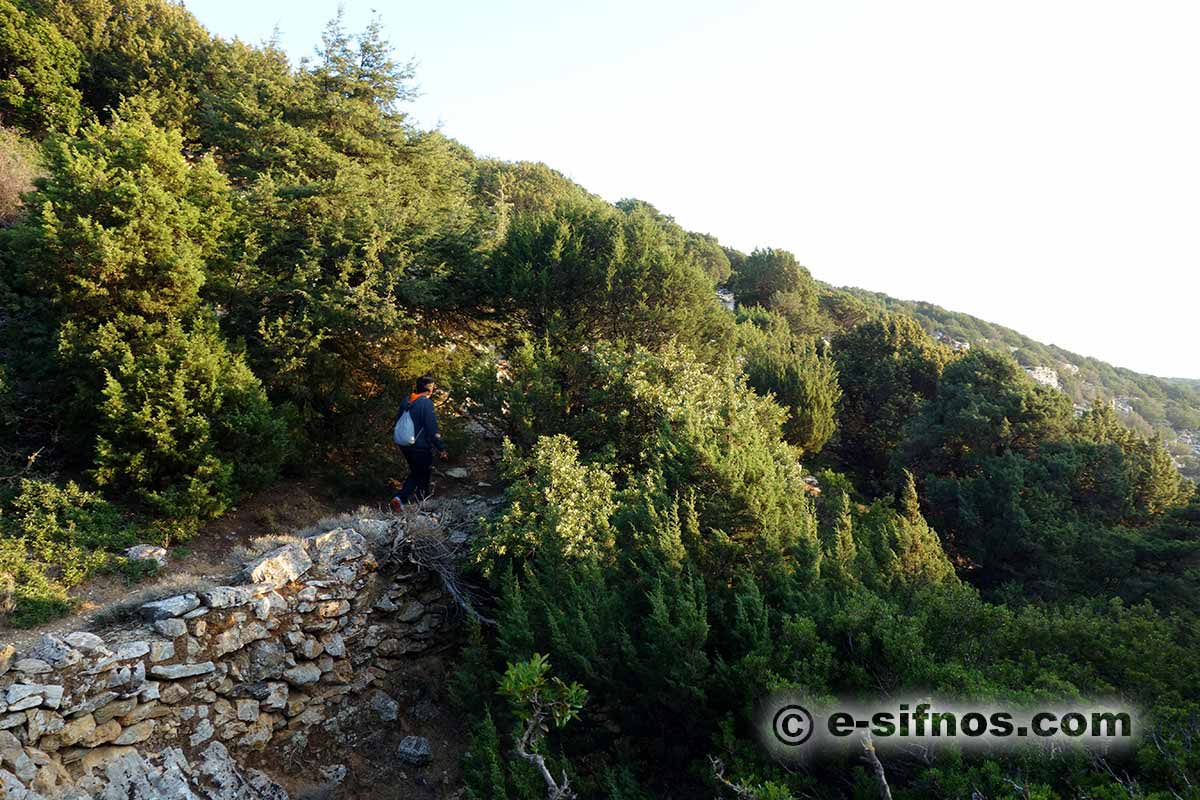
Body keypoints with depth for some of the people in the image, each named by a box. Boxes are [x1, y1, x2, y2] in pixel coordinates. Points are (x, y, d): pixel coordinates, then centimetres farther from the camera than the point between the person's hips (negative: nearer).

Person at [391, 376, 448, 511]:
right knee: (423, 475, 10)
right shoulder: (426, 403, -20)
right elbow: (433, 430, -21)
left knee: (415, 473, 23)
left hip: (405, 446, 7)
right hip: (421, 448, -7)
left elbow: (398, 420, 14)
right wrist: (441, 449, -14)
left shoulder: (406, 401, 3)